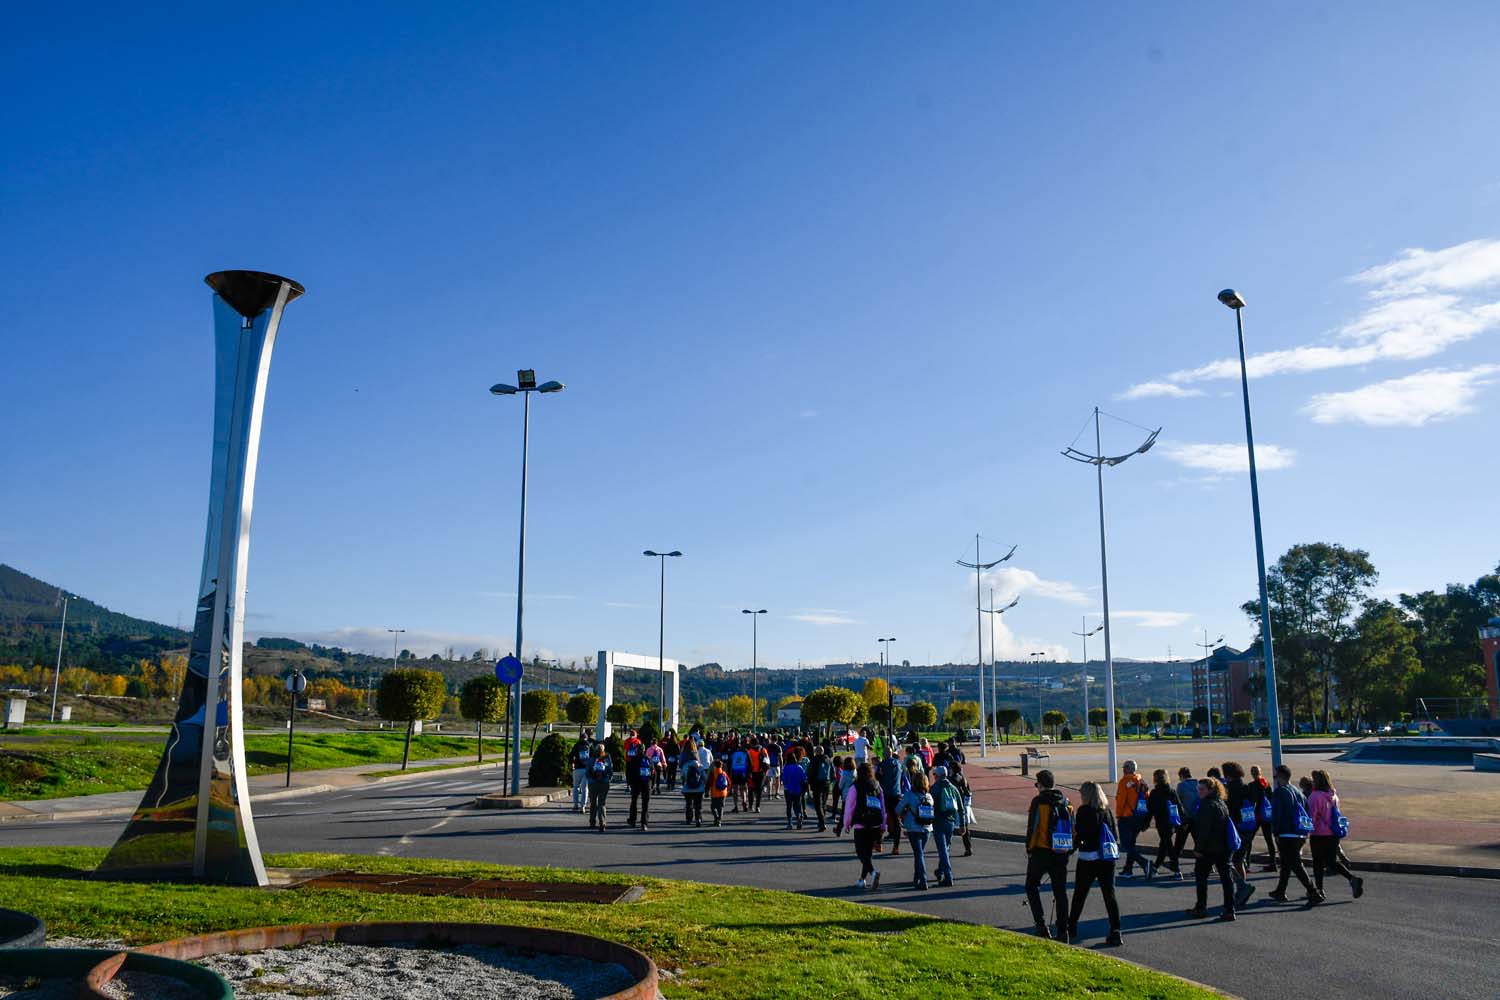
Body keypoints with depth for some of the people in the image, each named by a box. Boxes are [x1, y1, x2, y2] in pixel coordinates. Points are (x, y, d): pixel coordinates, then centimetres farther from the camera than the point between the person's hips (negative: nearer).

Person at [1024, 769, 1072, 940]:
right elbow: (1073, 829, 12)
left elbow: (1032, 828, -12)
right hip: (1062, 854, 5)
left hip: (1041, 852, -5)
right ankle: (1062, 931, 8)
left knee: (1031, 886, 12)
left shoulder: (1038, 802, -9)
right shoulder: (1066, 803, 9)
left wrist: (1029, 850, -2)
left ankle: (1041, 924, 2)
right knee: (1060, 891, 10)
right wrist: (1069, 850, 19)